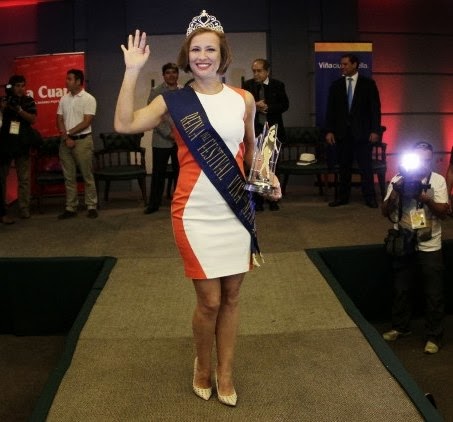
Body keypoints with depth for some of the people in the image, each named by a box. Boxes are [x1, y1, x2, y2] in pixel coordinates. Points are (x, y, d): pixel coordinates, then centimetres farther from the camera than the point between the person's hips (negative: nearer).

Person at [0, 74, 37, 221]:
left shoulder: (29, 101, 5)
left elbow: (33, 119, -6)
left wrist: (18, 110, -19)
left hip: (22, 144, 1)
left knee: (24, 179, 1)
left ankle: (24, 209, 6)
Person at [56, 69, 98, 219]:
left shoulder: (88, 99, -6)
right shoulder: (64, 99, 10)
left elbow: (86, 122, -12)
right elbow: (59, 120, 7)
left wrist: (69, 133, -9)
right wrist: (66, 138, -8)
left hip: (82, 140, -5)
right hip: (65, 141, 5)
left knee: (87, 175, -1)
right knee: (69, 177, 7)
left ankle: (92, 207, 6)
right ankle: (70, 208, 13)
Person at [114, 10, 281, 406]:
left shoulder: (244, 99, 4)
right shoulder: (174, 101, -3)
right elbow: (124, 124, -15)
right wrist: (132, 71, -17)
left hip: (236, 211, 3)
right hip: (195, 214, -3)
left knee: (231, 297, 11)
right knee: (209, 300, 2)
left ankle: (226, 374, 29)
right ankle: (203, 367, 30)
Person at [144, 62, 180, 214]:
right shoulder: (156, 92, -1)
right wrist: (168, 133, -15)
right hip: (162, 140, -2)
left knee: (180, 172, 8)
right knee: (158, 173, 3)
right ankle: (154, 204, 13)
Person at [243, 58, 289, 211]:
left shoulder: (278, 85, 2)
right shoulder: (248, 85, 3)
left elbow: (285, 105, -4)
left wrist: (267, 107, -16)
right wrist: (255, 106, -18)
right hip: (255, 130, 0)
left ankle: (272, 200, 15)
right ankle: (257, 201, 10)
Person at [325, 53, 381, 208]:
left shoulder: (368, 83, 1)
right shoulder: (336, 85, 8)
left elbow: (375, 108, -2)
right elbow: (331, 109, 6)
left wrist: (375, 130, -9)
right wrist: (329, 130, -2)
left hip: (362, 132, -2)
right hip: (342, 132, 2)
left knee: (366, 166, -1)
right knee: (344, 166, 6)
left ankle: (369, 197, 7)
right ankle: (343, 196, 14)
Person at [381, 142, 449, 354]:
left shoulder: (438, 181, -6)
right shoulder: (399, 180, -2)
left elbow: (443, 212, -10)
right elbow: (385, 212, -2)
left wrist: (425, 197, -26)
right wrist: (395, 192, -19)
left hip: (429, 247, -2)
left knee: (434, 294, 4)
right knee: (400, 289, 14)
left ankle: (433, 336, 18)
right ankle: (400, 326, 33)